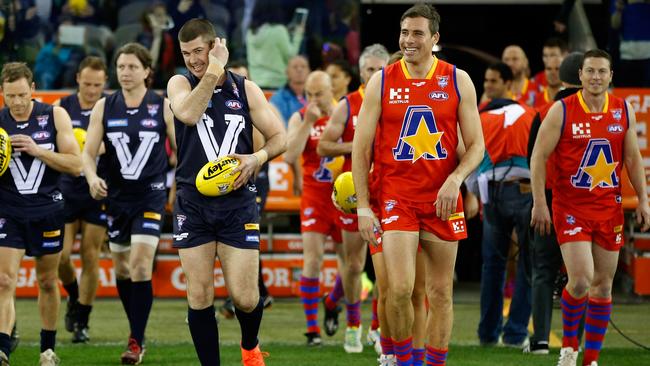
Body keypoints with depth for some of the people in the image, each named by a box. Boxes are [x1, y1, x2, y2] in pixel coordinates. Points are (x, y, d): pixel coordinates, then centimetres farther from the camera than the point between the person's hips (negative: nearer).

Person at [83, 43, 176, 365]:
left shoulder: (163, 106, -4)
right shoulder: (104, 107, 2)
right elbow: (88, 152, -2)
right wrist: (92, 177, -21)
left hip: (150, 195, -4)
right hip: (116, 195, 4)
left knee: (140, 265, -15)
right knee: (121, 267, 12)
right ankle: (136, 327, 31)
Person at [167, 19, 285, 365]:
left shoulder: (245, 89, 6)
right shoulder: (179, 84, 4)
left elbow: (279, 137, 8)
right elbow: (189, 114, -18)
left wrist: (257, 158, -11)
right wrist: (213, 71, -14)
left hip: (238, 202, 0)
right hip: (193, 203, 0)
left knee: (244, 297, -4)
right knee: (199, 296, -3)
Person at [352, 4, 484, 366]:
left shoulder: (458, 81, 2)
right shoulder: (382, 82, 1)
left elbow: (476, 145, 3)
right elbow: (361, 147, 2)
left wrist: (455, 178, -15)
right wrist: (363, 205, -4)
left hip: (443, 197, 1)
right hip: (396, 197, -1)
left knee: (441, 292, 4)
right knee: (400, 289, -14)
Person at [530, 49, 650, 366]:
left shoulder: (624, 111, 5)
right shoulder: (562, 111, -7)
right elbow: (538, 157, -6)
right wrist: (539, 203, -11)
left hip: (609, 206, 4)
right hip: (571, 206, -4)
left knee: (603, 284, 5)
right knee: (580, 280, -16)